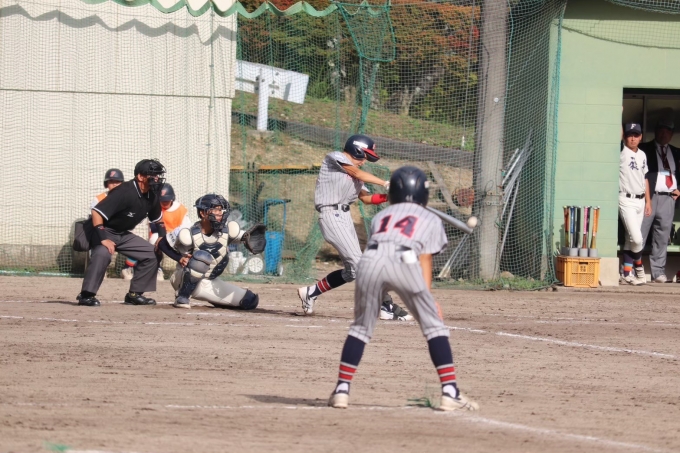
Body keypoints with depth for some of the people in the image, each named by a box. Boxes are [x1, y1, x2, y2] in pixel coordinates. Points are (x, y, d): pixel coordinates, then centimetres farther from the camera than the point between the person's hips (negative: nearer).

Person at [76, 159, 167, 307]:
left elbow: (157, 218, 19)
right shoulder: (125, 192, -27)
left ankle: (134, 294, 12)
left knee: (151, 253, 5)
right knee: (103, 253, -35)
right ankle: (86, 295, -30)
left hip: (123, 234, 9)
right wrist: (103, 238, -37)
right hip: (105, 231, -9)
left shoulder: (152, 196, -2)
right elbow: (96, 212, -31)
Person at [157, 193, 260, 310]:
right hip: (185, 282, -5)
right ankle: (183, 297, -20)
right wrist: (179, 258, -21)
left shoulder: (226, 232, -8)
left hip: (210, 283, 5)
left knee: (250, 301, -1)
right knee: (201, 258, -38)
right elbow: (162, 244, -7)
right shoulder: (189, 234, -18)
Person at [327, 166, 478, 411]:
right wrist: (428, 302, 13)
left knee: (361, 326, 18)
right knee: (433, 325, 8)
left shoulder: (381, 216, 36)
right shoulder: (431, 220, 28)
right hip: (405, 262, -2)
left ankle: (342, 389, 12)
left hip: (370, 261, 2)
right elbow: (425, 261, 17)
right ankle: (450, 392, 1)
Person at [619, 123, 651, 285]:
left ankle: (627, 274, 13)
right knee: (637, 239, -13)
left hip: (640, 200, 7)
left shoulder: (642, 155, 13)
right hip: (627, 201, -7)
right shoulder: (622, 154, -9)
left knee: (631, 239, 9)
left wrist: (648, 201, 17)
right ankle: (638, 266, 9)